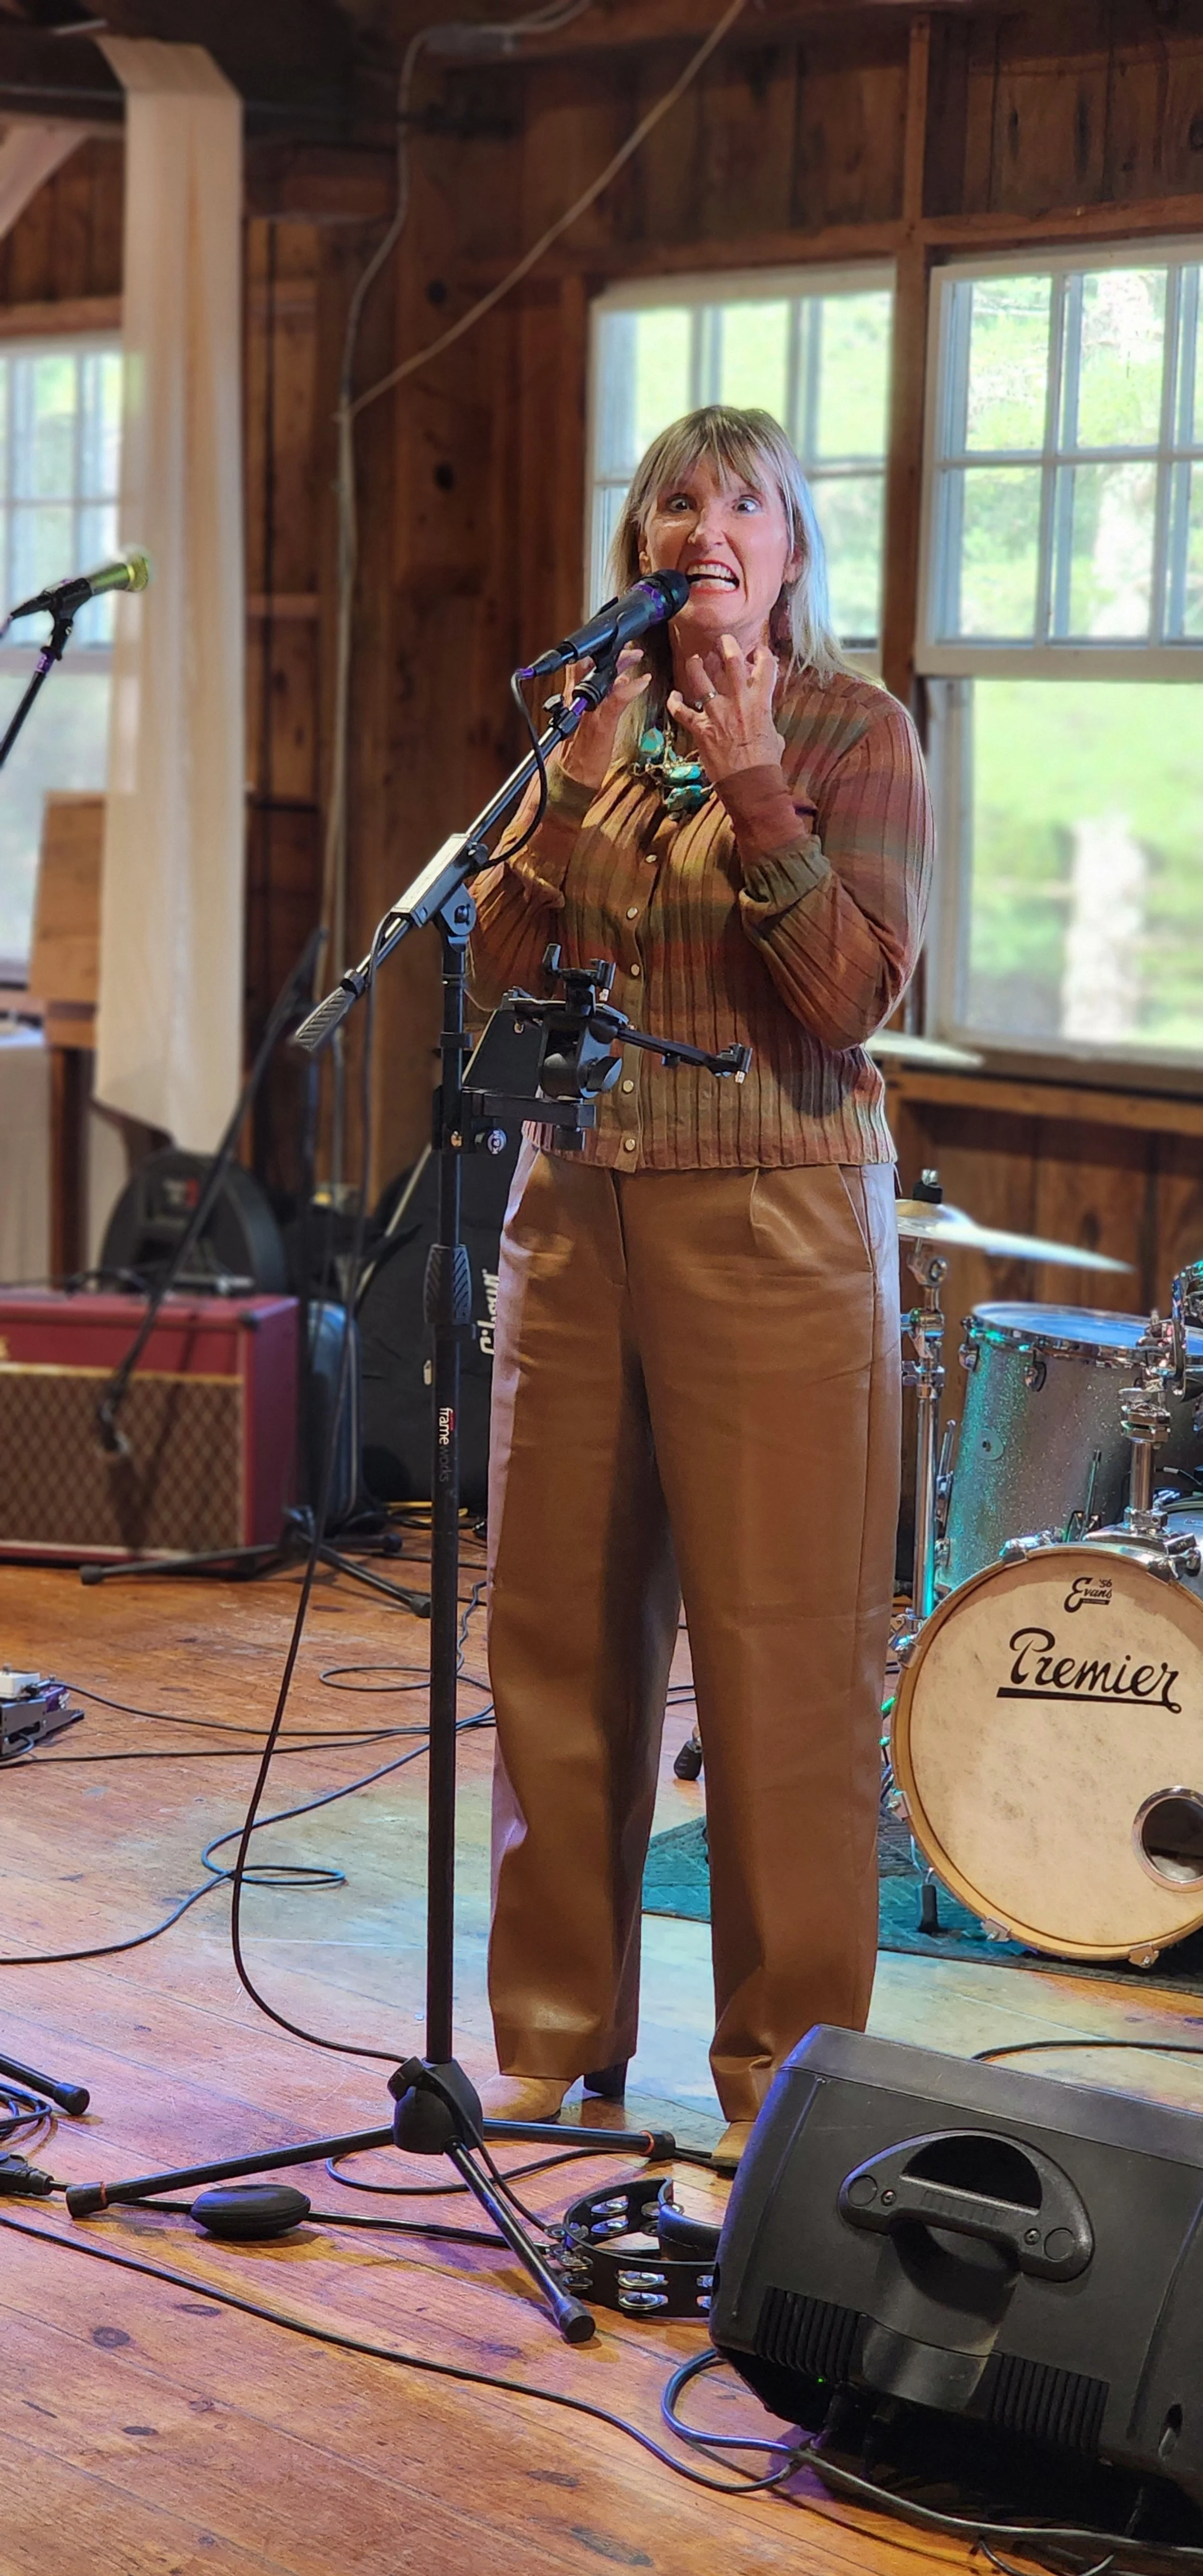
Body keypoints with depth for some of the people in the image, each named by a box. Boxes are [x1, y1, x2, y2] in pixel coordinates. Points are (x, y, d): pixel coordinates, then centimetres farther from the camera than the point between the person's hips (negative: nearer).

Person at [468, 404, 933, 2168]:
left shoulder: (856, 730, -2)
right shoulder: (601, 728, 12)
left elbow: (857, 997, -12)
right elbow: (496, 971, 5)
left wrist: (752, 790, -20)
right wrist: (580, 783, -7)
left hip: (770, 1226, -5)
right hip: (578, 1209, 5)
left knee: (781, 1653, -4)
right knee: (560, 1632, 8)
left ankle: (786, 2069, 7)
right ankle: (559, 2034, 21)